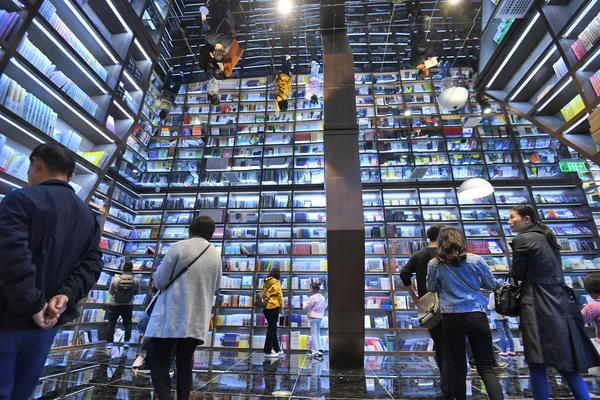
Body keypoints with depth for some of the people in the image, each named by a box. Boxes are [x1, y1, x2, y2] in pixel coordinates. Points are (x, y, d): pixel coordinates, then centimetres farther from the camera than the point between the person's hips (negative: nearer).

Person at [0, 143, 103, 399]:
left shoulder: (21, 198, -10)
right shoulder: (88, 215, 10)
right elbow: (92, 264, 3)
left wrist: (33, 304, -17)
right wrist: (65, 296, -7)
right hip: (49, 321, 6)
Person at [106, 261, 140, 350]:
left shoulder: (116, 279, -15)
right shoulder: (136, 280, -13)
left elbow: (110, 292, -3)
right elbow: (137, 292, 0)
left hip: (115, 305, -1)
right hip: (128, 305, 1)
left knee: (111, 324, 11)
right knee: (127, 324, 15)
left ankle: (109, 342, 9)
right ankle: (126, 342, 12)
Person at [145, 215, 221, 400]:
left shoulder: (179, 247, -7)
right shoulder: (216, 255, 5)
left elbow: (160, 281, -5)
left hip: (171, 316, -4)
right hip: (197, 320, 4)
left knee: (158, 362, 7)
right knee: (185, 364, 15)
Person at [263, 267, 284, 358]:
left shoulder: (265, 283, 12)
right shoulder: (276, 282, -8)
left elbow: (264, 294, 15)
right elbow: (279, 296, -10)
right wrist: (281, 308, -1)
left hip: (265, 308, 7)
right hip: (273, 307, -7)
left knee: (272, 328, 15)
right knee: (271, 329, 1)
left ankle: (277, 349, 25)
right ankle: (267, 351, 6)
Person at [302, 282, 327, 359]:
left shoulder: (313, 297, -14)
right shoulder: (322, 297, 8)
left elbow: (306, 307, -11)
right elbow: (324, 306, 15)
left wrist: (304, 306, 9)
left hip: (313, 317, -7)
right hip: (320, 317, 7)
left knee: (314, 334, -1)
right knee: (318, 334, 16)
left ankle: (315, 352, 0)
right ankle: (320, 350, 13)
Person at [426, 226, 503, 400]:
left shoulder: (434, 264, -4)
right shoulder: (475, 260, -3)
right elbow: (492, 284, 10)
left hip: (451, 319, 0)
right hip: (476, 316, 1)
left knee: (458, 367, 13)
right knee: (486, 367, 8)